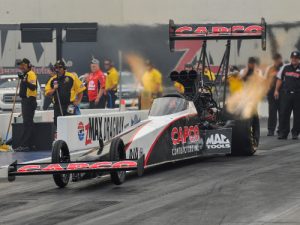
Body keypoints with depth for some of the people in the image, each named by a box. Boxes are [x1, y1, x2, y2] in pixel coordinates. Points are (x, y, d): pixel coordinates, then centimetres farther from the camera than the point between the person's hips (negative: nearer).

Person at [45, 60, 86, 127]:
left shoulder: (71, 77, -2)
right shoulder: (53, 80, 11)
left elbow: (80, 89, 2)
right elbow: (47, 93, 12)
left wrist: (78, 101, -2)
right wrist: (54, 89, -7)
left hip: (69, 105, -5)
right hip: (57, 106, 5)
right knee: (57, 123, 8)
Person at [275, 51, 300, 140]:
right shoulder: (285, 68, 11)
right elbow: (280, 79, 17)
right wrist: (276, 90, 11)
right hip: (286, 93, 2)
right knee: (283, 114, -2)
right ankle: (283, 133, 3)